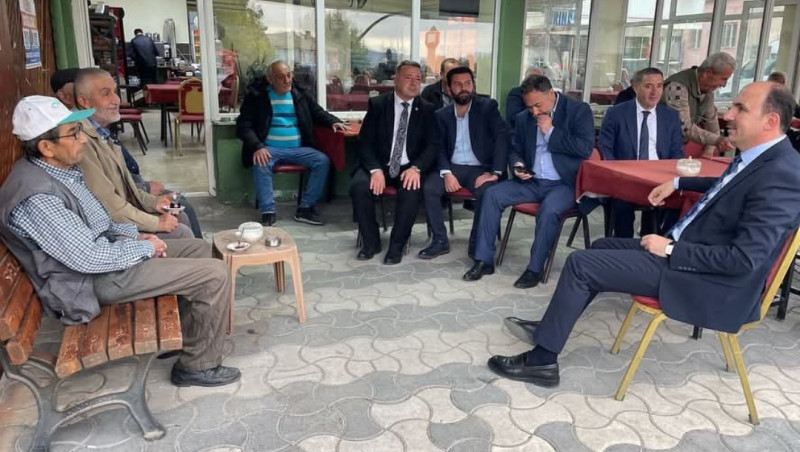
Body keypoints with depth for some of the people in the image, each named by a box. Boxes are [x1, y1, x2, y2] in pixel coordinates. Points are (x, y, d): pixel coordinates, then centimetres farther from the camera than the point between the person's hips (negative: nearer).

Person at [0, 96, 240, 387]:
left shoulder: (59, 168, 3)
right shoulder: (37, 197, -28)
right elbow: (89, 258, -28)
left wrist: (133, 235, 3)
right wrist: (145, 248, -14)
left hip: (102, 250, 10)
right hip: (95, 279, -10)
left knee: (199, 248, 16)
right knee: (215, 274, -16)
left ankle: (183, 337, 24)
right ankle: (198, 366, 1)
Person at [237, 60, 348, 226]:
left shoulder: (299, 94, 12)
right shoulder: (256, 95, 2)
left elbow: (318, 113, 23)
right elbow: (244, 125, -4)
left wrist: (333, 121, 0)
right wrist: (257, 146, -22)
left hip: (298, 148, 3)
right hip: (269, 148, -3)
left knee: (323, 161, -20)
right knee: (260, 165, -35)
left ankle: (305, 208, -14)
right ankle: (268, 212, -26)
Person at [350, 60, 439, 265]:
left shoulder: (426, 109, 4)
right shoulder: (377, 104, 2)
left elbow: (433, 145, -2)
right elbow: (365, 142, -4)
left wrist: (416, 168, -22)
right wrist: (375, 169, -22)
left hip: (409, 168, 0)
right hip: (379, 164, 1)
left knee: (411, 191, -33)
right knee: (358, 186, -28)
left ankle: (397, 245, -13)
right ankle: (370, 242, -7)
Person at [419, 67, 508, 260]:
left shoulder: (488, 107, -1)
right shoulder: (442, 115, 9)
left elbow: (502, 138, -9)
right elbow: (440, 148, 4)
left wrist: (495, 172, -20)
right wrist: (446, 173, -16)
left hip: (479, 168, -2)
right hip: (452, 167, 3)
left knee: (487, 193, -34)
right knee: (428, 188, -25)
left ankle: (477, 245, -15)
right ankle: (440, 241, -11)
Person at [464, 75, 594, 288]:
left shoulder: (579, 110, -5)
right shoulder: (523, 118, 9)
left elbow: (585, 149, -15)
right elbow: (515, 150, 19)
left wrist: (551, 132, -14)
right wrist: (517, 166, -4)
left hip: (564, 183, -5)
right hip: (531, 181, 5)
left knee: (549, 210, -35)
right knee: (491, 195, -15)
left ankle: (535, 269, -17)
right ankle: (484, 260, -9)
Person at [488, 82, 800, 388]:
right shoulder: (758, 158, 7)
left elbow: (743, 259, -28)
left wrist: (671, 250, -21)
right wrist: (677, 183, 25)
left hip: (708, 281, -10)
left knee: (581, 263, -13)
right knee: (603, 247, 19)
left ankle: (541, 360, -2)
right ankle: (551, 327, 26)